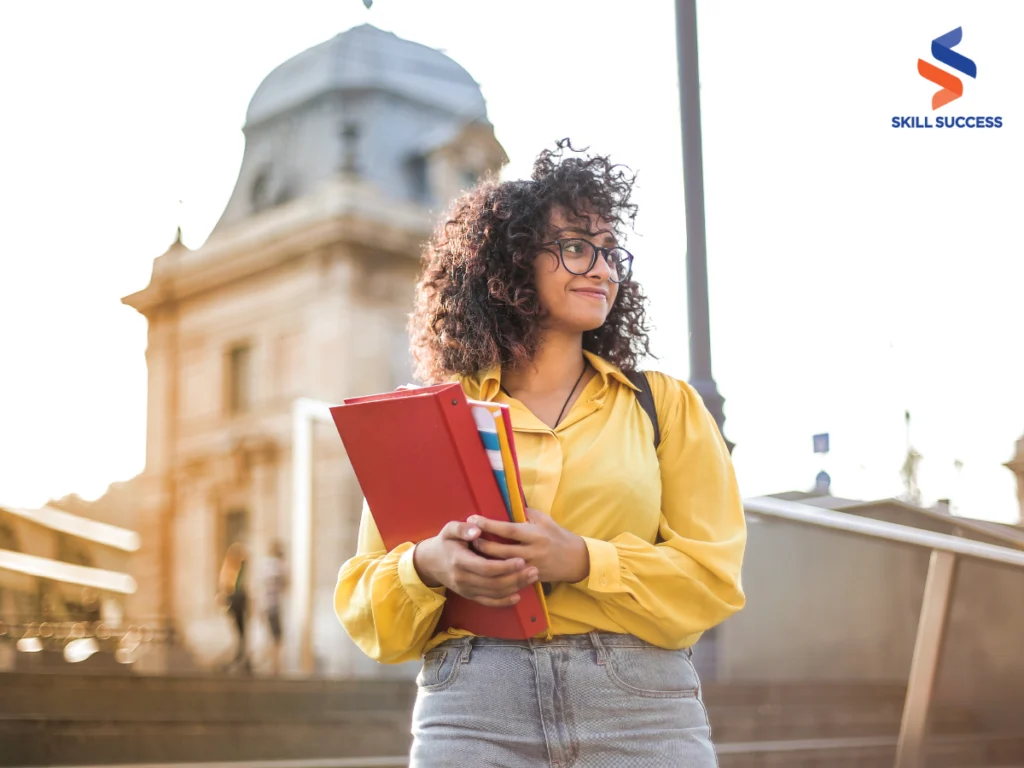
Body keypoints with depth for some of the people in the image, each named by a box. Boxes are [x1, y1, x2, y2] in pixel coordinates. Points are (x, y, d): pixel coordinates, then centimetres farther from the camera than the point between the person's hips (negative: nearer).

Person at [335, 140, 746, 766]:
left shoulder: (665, 404, 11)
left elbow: (713, 575, 1)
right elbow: (364, 603, 8)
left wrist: (580, 561, -15)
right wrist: (428, 567, -14)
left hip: (642, 712, 1)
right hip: (471, 711, 0)